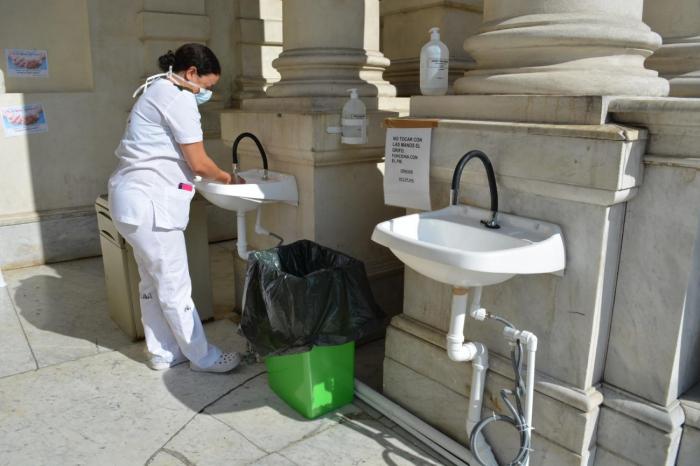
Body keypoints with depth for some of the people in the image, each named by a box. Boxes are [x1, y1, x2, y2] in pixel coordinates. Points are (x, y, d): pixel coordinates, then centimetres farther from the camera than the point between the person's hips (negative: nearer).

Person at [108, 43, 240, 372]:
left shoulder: (158, 91, 18)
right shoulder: (178, 98, -13)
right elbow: (199, 163, -14)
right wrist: (228, 178, 3)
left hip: (136, 198, 11)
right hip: (149, 202, -11)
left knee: (153, 282, 16)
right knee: (175, 287, 0)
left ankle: (163, 353, 28)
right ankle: (203, 357, 13)